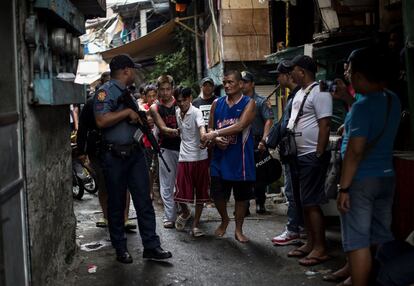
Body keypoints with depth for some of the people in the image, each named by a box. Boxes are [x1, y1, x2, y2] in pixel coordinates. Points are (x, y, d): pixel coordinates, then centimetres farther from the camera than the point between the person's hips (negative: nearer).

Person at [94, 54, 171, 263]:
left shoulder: (128, 93, 18)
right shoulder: (106, 91, -9)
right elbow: (101, 121, -23)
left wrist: (143, 121, 9)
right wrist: (128, 112, -16)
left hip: (135, 153, 8)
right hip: (115, 155, -7)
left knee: (144, 200, 4)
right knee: (116, 204, 5)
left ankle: (151, 246, 9)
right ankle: (120, 249, 16)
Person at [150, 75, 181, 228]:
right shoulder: (155, 108, 3)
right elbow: (162, 128, -10)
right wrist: (173, 131, -31)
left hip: (183, 146, 1)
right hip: (166, 148, -1)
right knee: (167, 185, -1)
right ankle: (169, 217, 3)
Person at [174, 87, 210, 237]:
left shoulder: (196, 112, -11)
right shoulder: (177, 113, 7)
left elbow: (201, 127, -31)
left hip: (200, 157, -4)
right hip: (184, 157, 4)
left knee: (200, 192, 4)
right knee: (181, 192, 0)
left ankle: (196, 224, 17)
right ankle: (185, 213, 31)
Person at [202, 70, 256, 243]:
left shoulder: (248, 103, -5)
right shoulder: (217, 103, 8)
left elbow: (240, 126, -19)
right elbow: (210, 128, 11)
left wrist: (215, 133, -24)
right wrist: (216, 139, -11)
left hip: (240, 157, -3)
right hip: (220, 156, 3)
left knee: (241, 194, 7)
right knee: (217, 193, 4)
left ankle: (238, 230, 23)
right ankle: (224, 219, 33)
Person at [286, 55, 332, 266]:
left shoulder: (318, 92, -13)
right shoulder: (300, 92, 16)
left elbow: (325, 125, -18)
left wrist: (319, 155, -20)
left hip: (312, 156, -10)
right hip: (298, 156, 10)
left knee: (311, 203, -7)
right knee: (303, 203, 13)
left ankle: (320, 249, 1)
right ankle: (310, 243, 23)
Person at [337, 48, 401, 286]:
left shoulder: (363, 105, -17)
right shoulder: (393, 100, 6)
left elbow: (355, 151, -21)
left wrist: (344, 187, -18)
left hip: (361, 180, -8)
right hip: (386, 177, 8)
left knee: (358, 241, -2)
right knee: (382, 238, 14)